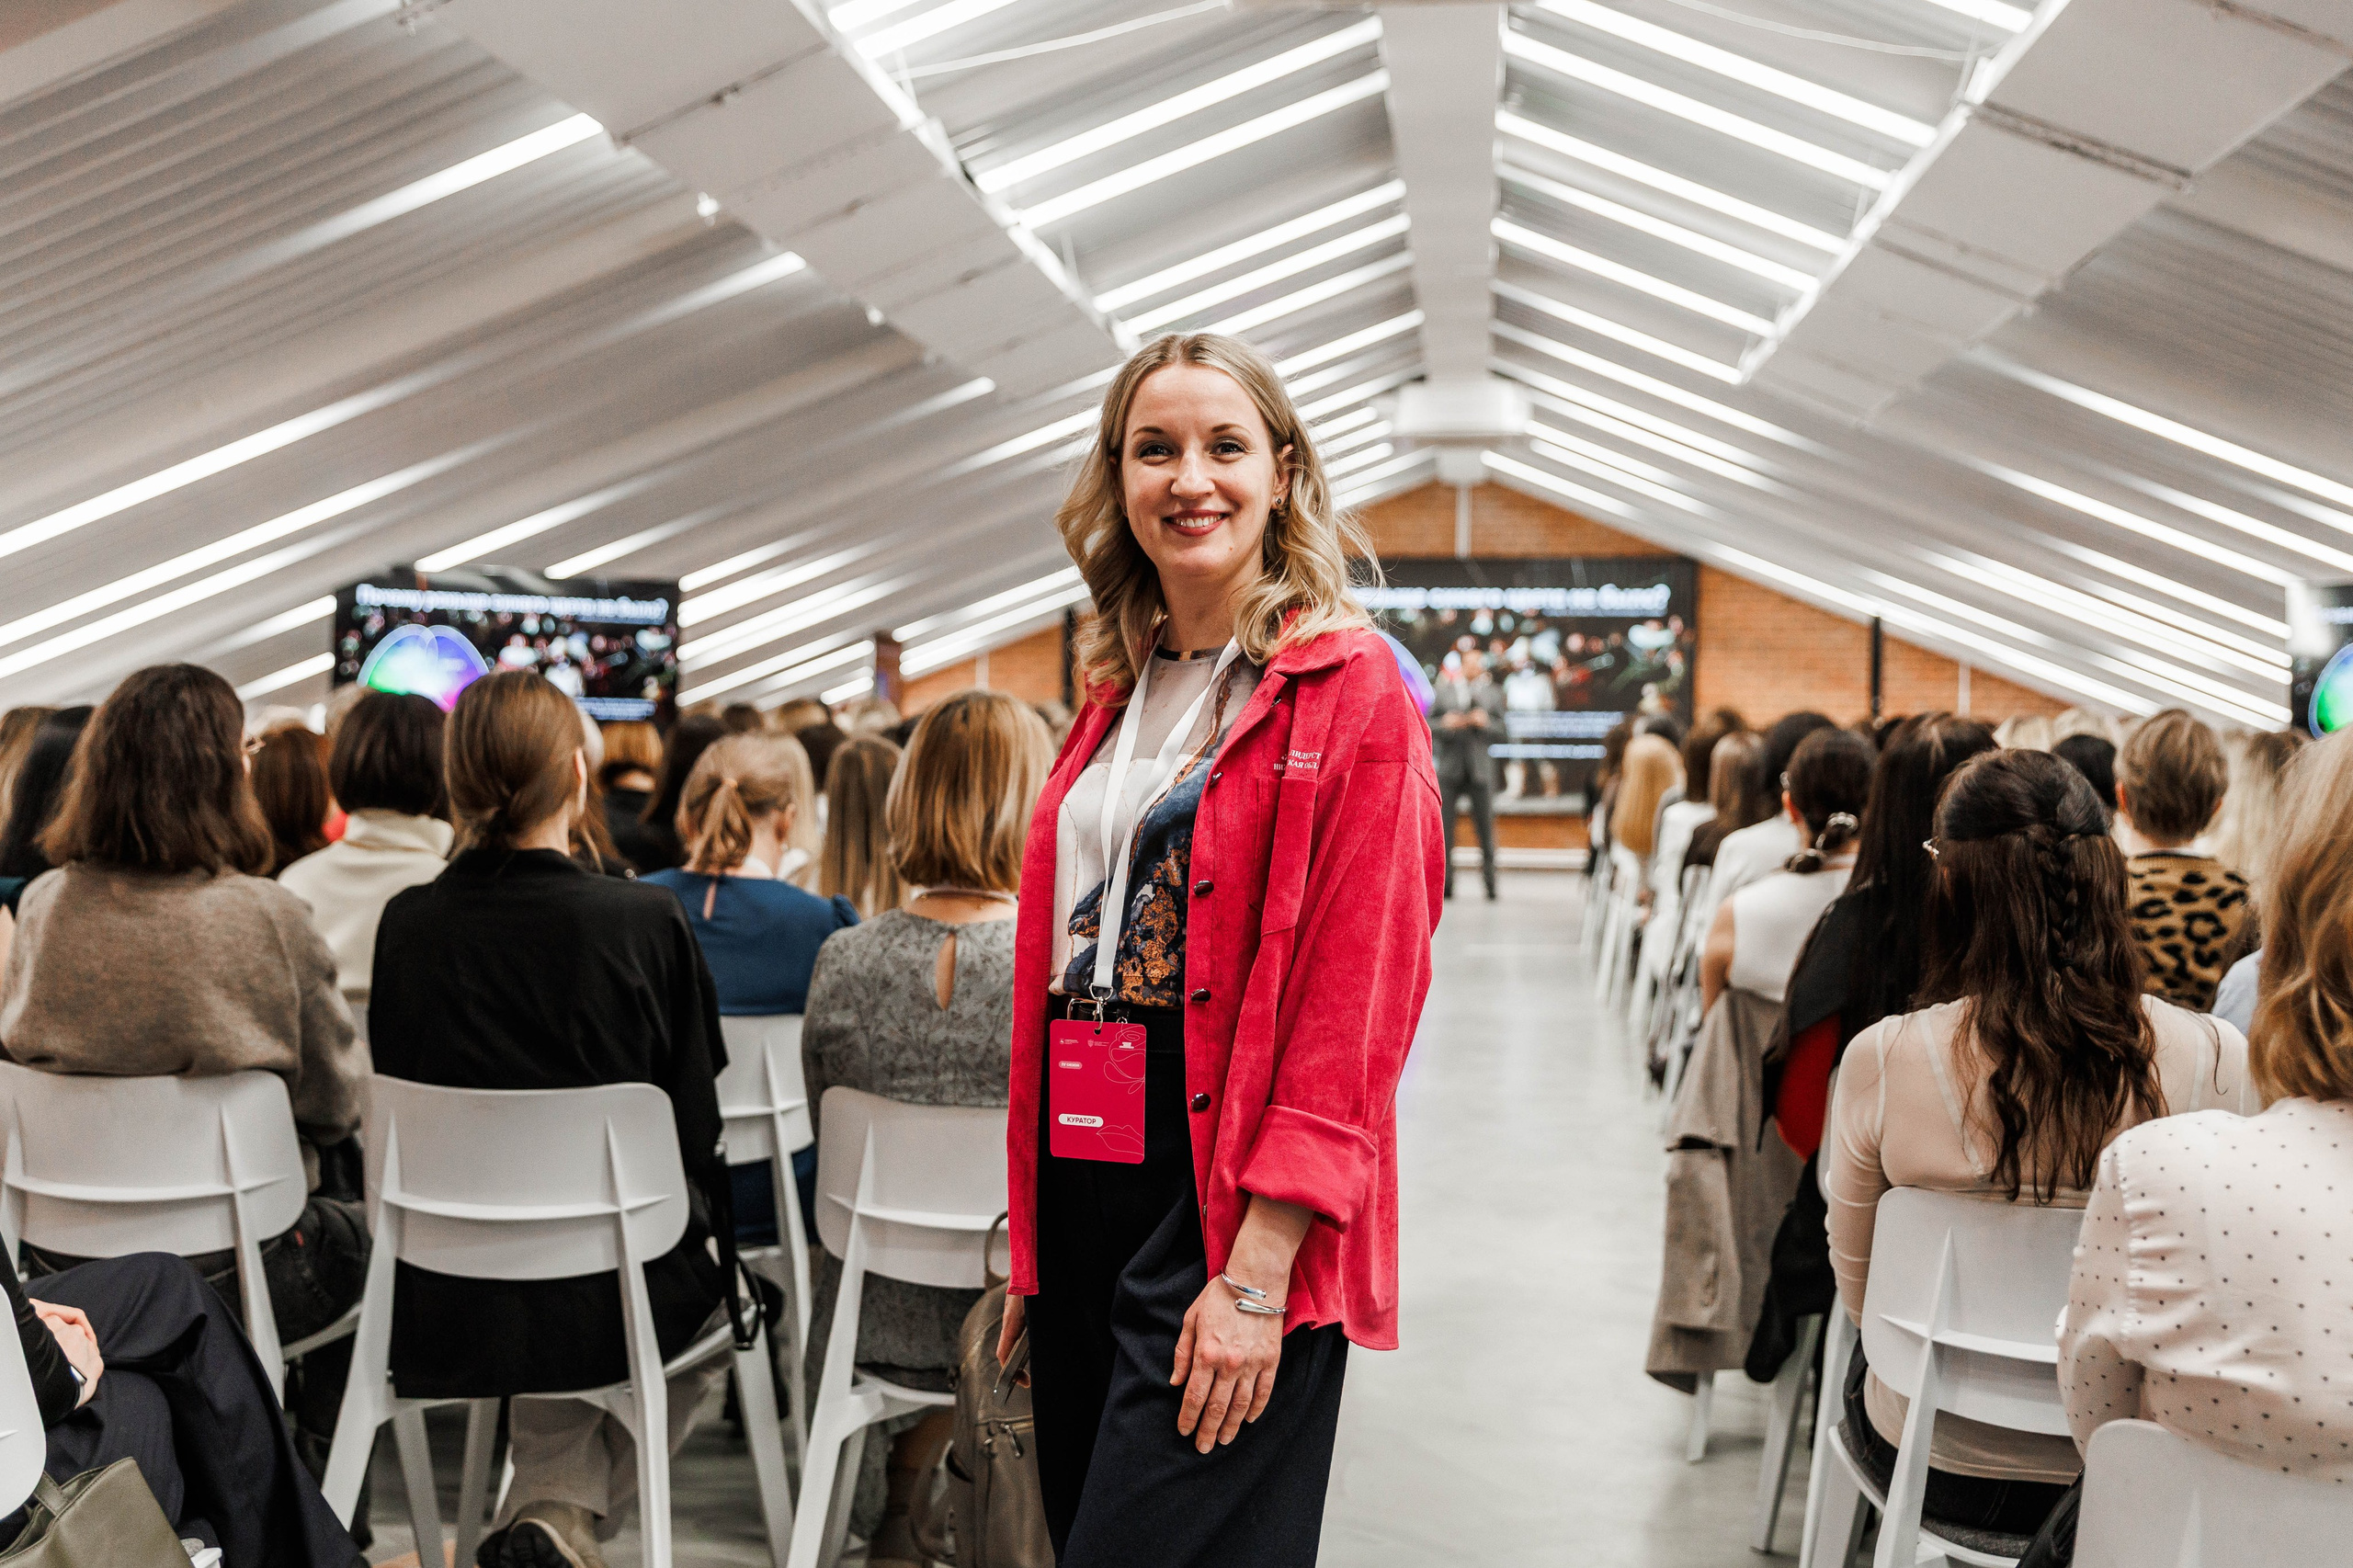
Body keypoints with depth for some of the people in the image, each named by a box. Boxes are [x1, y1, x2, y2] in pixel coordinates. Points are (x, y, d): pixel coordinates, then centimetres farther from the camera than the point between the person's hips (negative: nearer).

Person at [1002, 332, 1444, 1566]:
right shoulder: (1120, 691, 13)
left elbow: (1355, 1002, -14)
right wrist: (1031, 1248, 12)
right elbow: (1058, 969, 14)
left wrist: (1259, 1272, -19)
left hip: (1234, 1216, -7)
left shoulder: (1348, 687, -8)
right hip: (1087, 1183, 7)